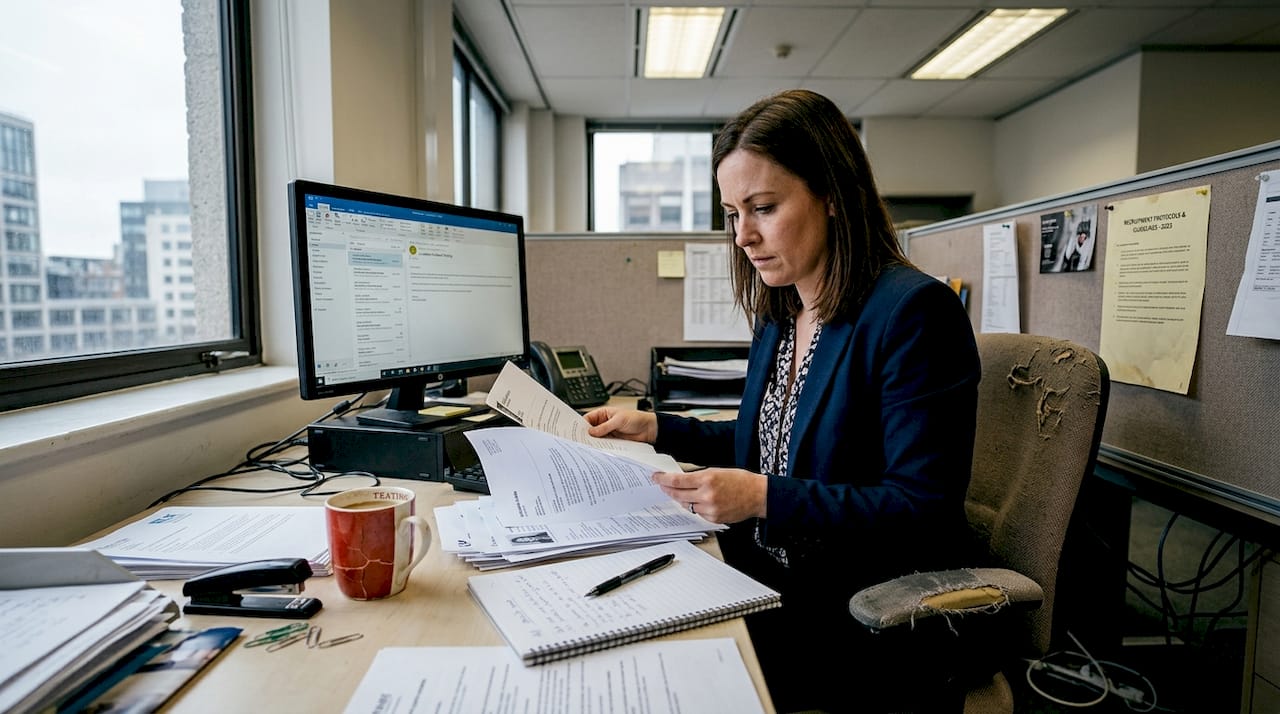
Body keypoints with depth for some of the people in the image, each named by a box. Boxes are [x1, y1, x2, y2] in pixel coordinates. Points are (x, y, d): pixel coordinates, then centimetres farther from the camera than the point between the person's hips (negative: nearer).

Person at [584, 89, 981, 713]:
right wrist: (656, 428, 11)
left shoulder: (913, 311, -17)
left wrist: (766, 498, -26)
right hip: (765, 583, 7)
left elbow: (922, 509, -19)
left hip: (859, 628, -7)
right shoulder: (778, 316, 8)